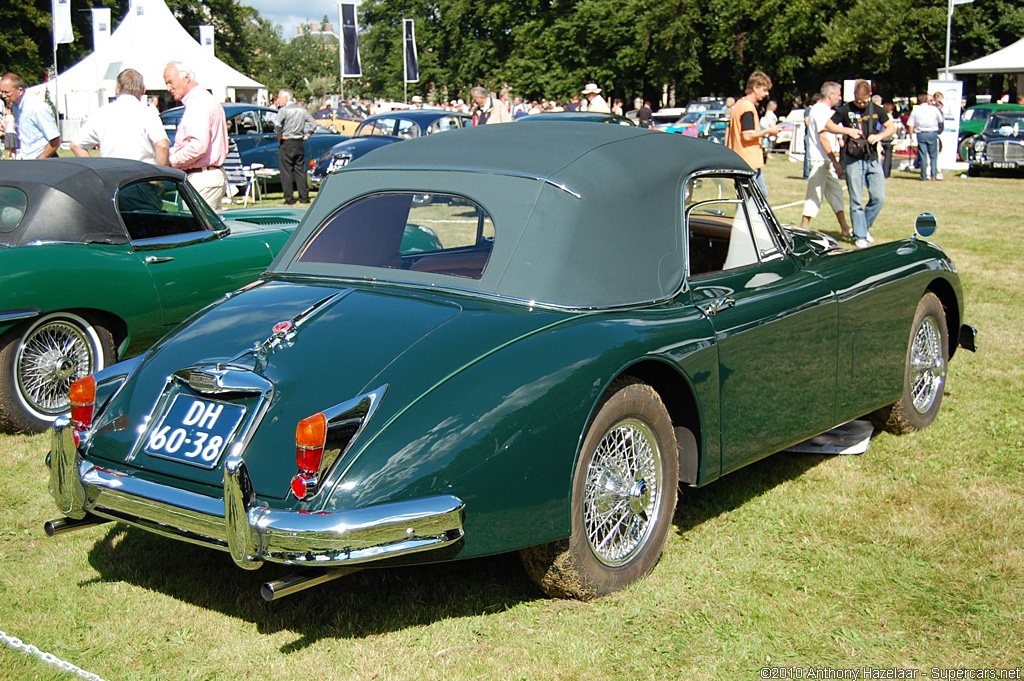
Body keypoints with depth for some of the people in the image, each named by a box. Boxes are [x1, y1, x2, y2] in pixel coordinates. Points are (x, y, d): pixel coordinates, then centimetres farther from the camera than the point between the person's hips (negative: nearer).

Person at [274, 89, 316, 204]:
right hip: (299, 143, 6)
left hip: (286, 143, -6)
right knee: (300, 171, 10)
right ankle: (304, 197, 10)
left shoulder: (283, 110, -10)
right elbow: (313, 123, 11)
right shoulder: (302, 110, 10)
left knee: (286, 172, 0)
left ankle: (289, 198, -1)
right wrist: (306, 135, 12)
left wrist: (279, 136, -11)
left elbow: (277, 123, -25)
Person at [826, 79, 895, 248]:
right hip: (853, 160, -3)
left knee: (879, 197, -1)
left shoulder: (876, 110, 8)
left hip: (873, 159, 3)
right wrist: (847, 130, -12)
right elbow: (828, 125, 2)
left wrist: (879, 136, -7)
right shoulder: (846, 110, 0)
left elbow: (892, 127, 12)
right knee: (856, 201, -2)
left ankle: (864, 227, 20)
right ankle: (859, 236, 5)